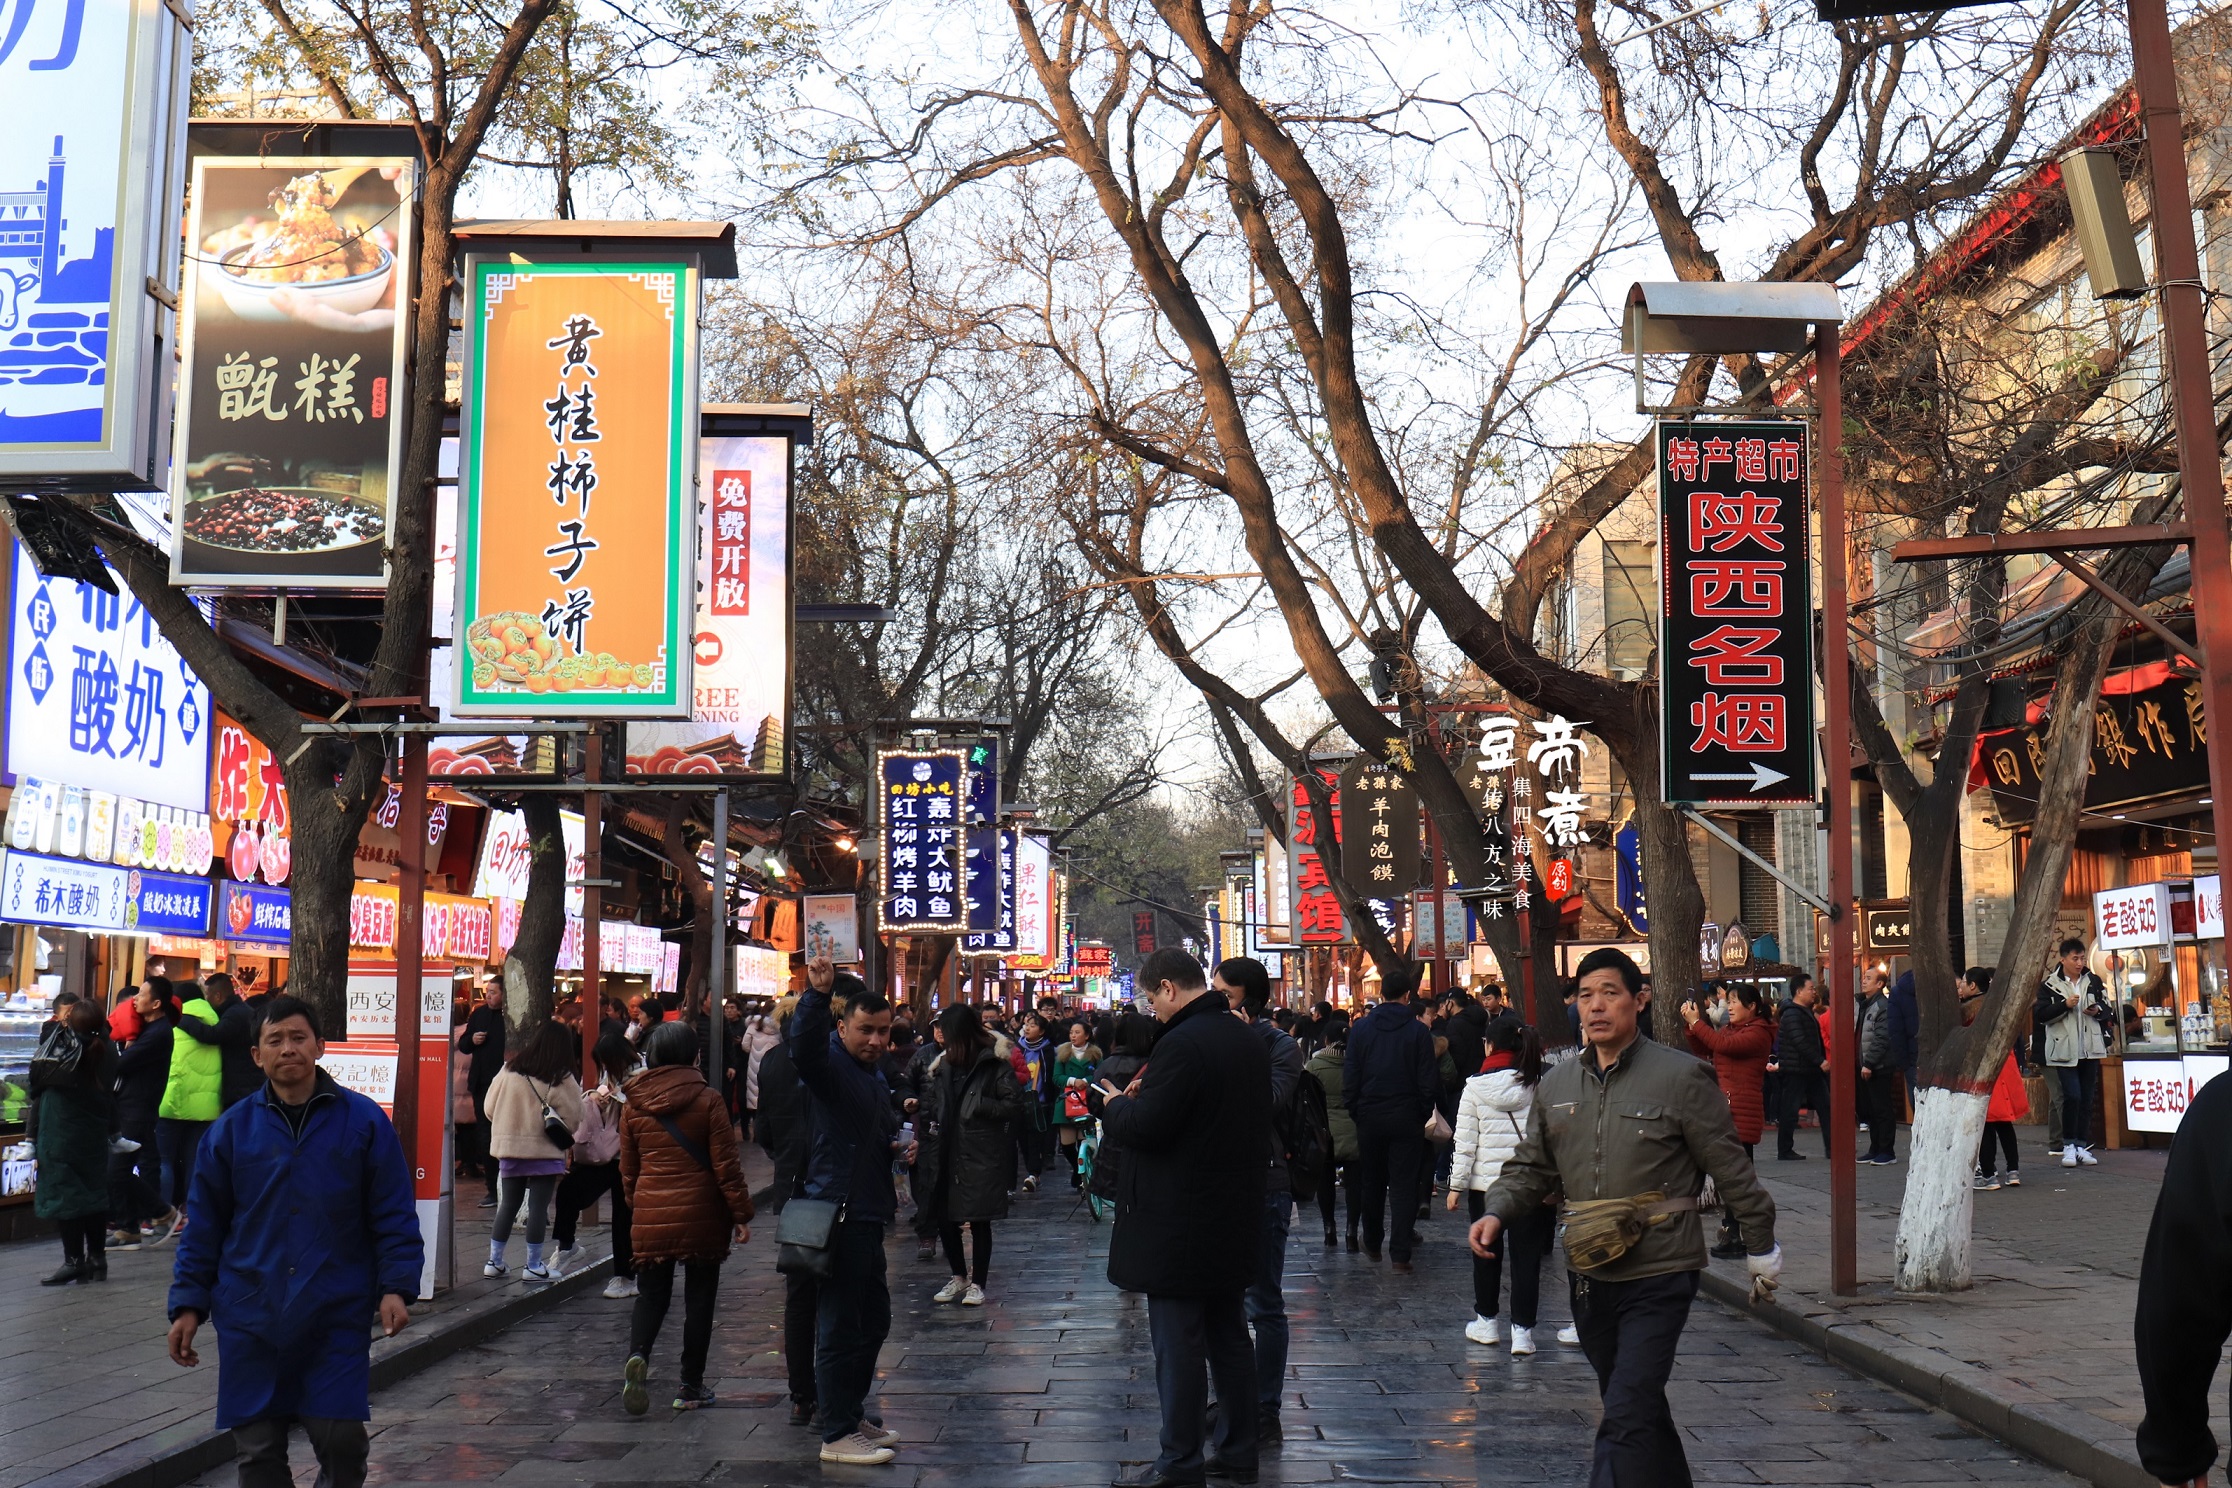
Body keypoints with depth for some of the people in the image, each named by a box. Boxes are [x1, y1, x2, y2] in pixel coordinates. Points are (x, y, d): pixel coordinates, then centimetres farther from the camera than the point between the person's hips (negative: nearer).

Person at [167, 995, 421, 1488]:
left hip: (337, 1318, -2)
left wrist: (396, 1287, -9)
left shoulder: (364, 1122, -1)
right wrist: (189, 1305, 4)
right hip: (250, 1320, 2)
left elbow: (394, 1216, 0)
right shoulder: (232, 1129, 4)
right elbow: (204, 1226, 8)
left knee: (342, 1442, -5)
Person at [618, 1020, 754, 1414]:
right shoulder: (707, 1100, -8)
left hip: (650, 1216, 3)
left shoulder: (633, 1105, 3)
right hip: (701, 1215, -3)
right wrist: (741, 1213, -1)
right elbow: (726, 1165, -8)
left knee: (651, 1294, 12)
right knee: (699, 1297, 8)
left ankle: (637, 1355, -15)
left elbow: (627, 1169, 11)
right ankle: (691, 1387, 11)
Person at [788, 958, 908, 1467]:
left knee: (873, 1320, 19)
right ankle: (837, 1435, 5)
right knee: (841, 1328, -4)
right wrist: (817, 994, -51)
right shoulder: (830, 1065, -12)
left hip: (867, 1216, 10)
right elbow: (803, 1046, -37)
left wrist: (898, 1147, 11)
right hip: (839, 1213, -10)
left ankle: (852, 1414, 32)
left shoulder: (873, 1073, 17)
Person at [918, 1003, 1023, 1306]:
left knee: (980, 1220, 1)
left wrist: (978, 1105, -17)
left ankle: (977, 1283, 13)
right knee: (943, 1217, 6)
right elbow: (932, 1102, 22)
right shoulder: (945, 1064, 13)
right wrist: (919, 1114, 2)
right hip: (947, 1152, 6)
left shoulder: (995, 1063, -6)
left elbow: (1014, 1107, -9)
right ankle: (959, 1276, 25)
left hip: (981, 1153, -6)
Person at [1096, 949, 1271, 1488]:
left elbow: (1145, 1128, -23)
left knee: (1178, 1343, 0)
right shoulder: (1247, 1039, 8)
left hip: (1179, 1227, -9)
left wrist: (1116, 1104, -2)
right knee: (1229, 1335, 16)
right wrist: (1145, 1098, 15)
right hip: (1233, 1216, 9)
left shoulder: (1182, 1044, -21)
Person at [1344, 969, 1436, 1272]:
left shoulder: (1360, 1028, 0)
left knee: (1372, 1182, 16)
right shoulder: (1418, 1031, -6)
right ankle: (1401, 1255, -5)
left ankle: (1372, 1244, 28)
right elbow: (1429, 1079, -6)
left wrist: (1355, 1111, 6)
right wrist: (1424, 1112, 5)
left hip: (1370, 1117, 2)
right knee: (1404, 1185, 0)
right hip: (1407, 1119, -2)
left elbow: (1350, 1075, 0)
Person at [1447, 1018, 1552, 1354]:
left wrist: (1456, 1185, 3)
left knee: (1486, 1253, 16)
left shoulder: (1475, 1086, -5)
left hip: (1485, 1183, 0)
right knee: (1527, 1256, 5)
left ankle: (1486, 1321, 26)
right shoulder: (1540, 1084, -3)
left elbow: (1465, 1142, -4)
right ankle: (1522, 1330, 4)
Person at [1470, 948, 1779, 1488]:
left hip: (1659, 1276, -6)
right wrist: (1497, 1212, -6)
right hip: (1590, 1277, 6)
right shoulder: (1556, 1085, 7)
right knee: (1640, 1409, 20)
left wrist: (1761, 1245, 2)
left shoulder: (1681, 1077, -8)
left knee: (1626, 1420, -14)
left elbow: (1730, 1168, -3)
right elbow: (1531, 1167, 13)